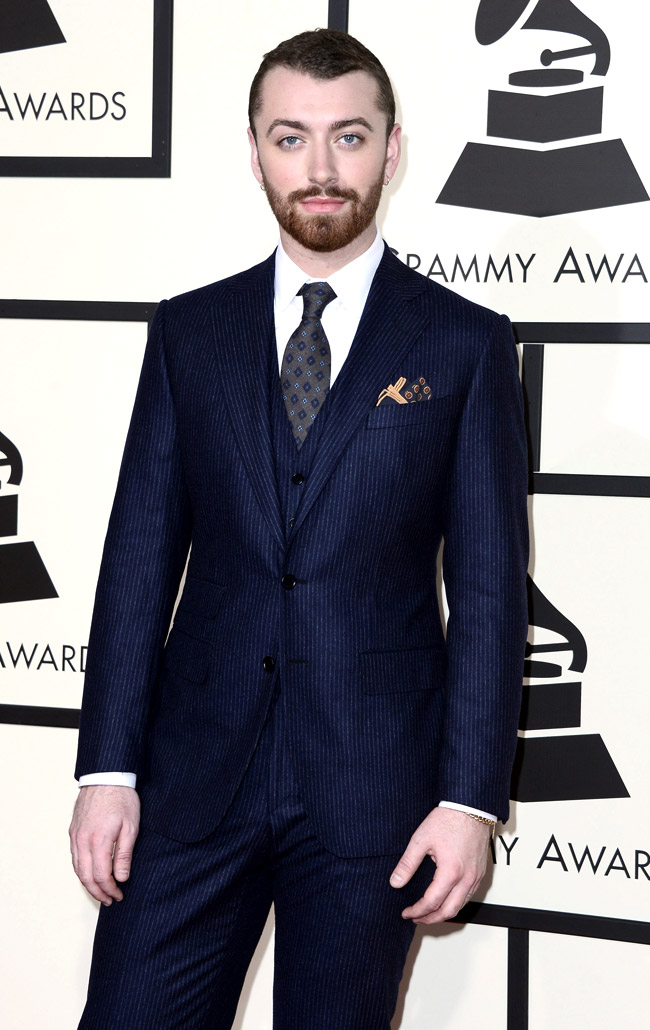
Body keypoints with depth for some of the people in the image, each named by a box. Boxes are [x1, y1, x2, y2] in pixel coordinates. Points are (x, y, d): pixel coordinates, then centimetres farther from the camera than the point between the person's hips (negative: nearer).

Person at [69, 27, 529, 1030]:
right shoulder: (190, 330, 8)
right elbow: (142, 551, 5)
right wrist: (108, 765, -2)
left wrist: (471, 797, -7)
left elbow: (489, 583, -1)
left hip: (373, 786, -2)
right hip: (195, 769, 2)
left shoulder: (466, 344, 2)